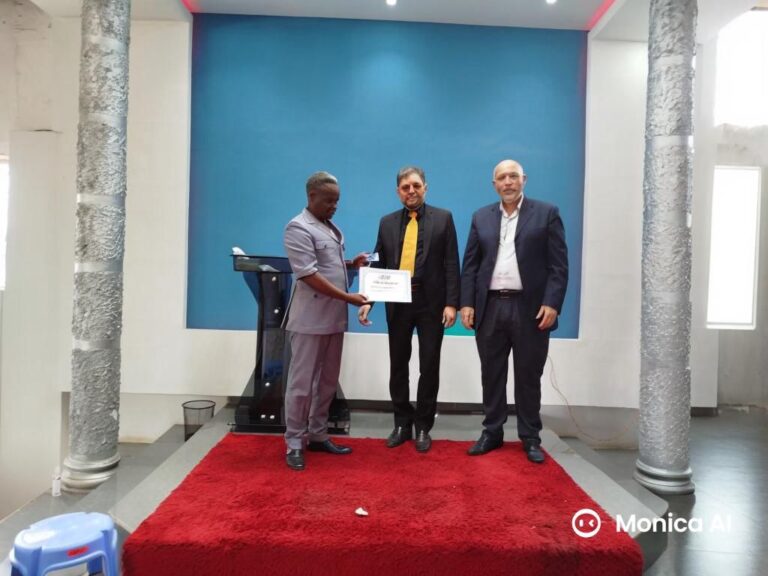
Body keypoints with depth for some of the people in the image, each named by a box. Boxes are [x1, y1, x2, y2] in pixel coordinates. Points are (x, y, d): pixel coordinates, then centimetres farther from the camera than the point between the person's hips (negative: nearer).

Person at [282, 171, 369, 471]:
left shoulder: (331, 227, 14)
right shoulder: (299, 228, -12)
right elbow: (309, 275, -20)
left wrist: (352, 263, 5)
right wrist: (347, 297, -20)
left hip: (334, 318, 9)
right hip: (310, 320, -8)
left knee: (328, 381, 14)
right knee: (302, 382, 1)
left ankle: (318, 435, 27)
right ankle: (294, 443, 13)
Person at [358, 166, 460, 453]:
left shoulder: (443, 218, 1)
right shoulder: (387, 222, 8)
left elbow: (451, 264, -3)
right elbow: (379, 265, 8)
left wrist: (451, 303, -10)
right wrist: (368, 299, -4)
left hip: (431, 303, -2)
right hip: (398, 303, 3)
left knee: (429, 367, 6)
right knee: (398, 366, 9)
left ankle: (423, 426, 21)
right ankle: (402, 423, 25)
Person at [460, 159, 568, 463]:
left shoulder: (546, 213, 2)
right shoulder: (481, 217, 11)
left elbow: (559, 265, -3)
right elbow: (470, 265, 8)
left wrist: (552, 303, -13)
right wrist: (467, 303, -1)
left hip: (530, 308, -2)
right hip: (490, 307, 3)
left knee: (528, 376, 7)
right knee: (491, 374, 11)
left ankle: (530, 438, 21)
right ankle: (492, 432, 24)